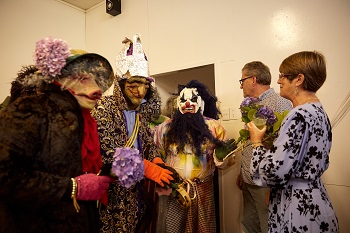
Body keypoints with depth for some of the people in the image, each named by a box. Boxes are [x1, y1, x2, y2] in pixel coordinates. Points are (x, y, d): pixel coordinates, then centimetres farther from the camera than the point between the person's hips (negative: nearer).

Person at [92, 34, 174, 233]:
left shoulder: (143, 110, 5)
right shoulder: (105, 108, -13)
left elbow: (150, 146, 8)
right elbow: (109, 151, -23)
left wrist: (159, 166, -12)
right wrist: (150, 169, -24)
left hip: (137, 188, 6)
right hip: (112, 187, -5)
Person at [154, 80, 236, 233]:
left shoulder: (214, 127, -6)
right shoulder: (166, 128, -4)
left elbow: (223, 164, -3)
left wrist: (220, 155, -23)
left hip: (203, 190, 0)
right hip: (174, 190, 0)